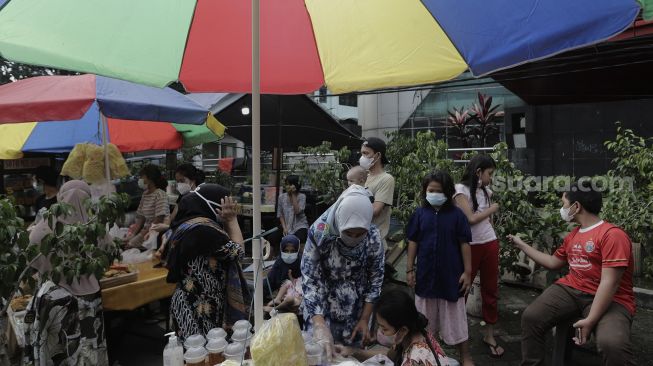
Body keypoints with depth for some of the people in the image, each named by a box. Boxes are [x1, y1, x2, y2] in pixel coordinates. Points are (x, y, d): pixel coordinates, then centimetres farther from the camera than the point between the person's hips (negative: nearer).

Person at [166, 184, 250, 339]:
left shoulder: (187, 223, 8)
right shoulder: (202, 229, -24)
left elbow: (224, 243, 12)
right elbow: (237, 251, -16)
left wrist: (226, 222, 3)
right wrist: (232, 219, -9)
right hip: (201, 308, -10)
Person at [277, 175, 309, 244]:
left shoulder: (302, 196, -4)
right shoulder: (281, 197, 4)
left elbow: (297, 211, -18)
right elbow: (280, 214, 7)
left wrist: (293, 195, -14)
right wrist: (284, 228, -6)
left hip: (300, 226, -3)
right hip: (287, 227, 4)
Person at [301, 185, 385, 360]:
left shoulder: (373, 238, -19)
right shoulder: (319, 232, -25)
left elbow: (375, 279, -5)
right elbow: (309, 279, -21)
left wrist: (365, 319, -4)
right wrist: (320, 324, -30)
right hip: (321, 308, -1)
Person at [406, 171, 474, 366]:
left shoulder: (456, 214, -8)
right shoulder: (420, 214, -3)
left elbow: (464, 244, -4)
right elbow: (413, 242, 3)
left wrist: (467, 272, -6)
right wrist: (410, 269, 2)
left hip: (451, 275, -2)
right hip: (426, 274, 2)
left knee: (455, 318, 8)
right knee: (426, 319, 16)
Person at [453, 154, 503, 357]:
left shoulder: (486, 191, 8)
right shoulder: (460, 190, -11)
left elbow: (487, 219, 9)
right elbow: (471, 219, -18)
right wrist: (492, 209, -5)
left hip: (490, 244, 6)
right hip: (470, 246, -6)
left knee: (491, 290, 11)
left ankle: (489, 335, 23)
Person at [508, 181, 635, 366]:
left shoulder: (612, 234, -14)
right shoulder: (572, 236, 14)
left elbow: (609, 283, -21)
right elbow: (554, 262, 27)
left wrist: (590, 320, -26)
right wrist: (522, 245, 27)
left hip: (610, 300, -6)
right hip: (571, 290, 7)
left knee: (612, 344, -36)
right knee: (531, 317, -16)